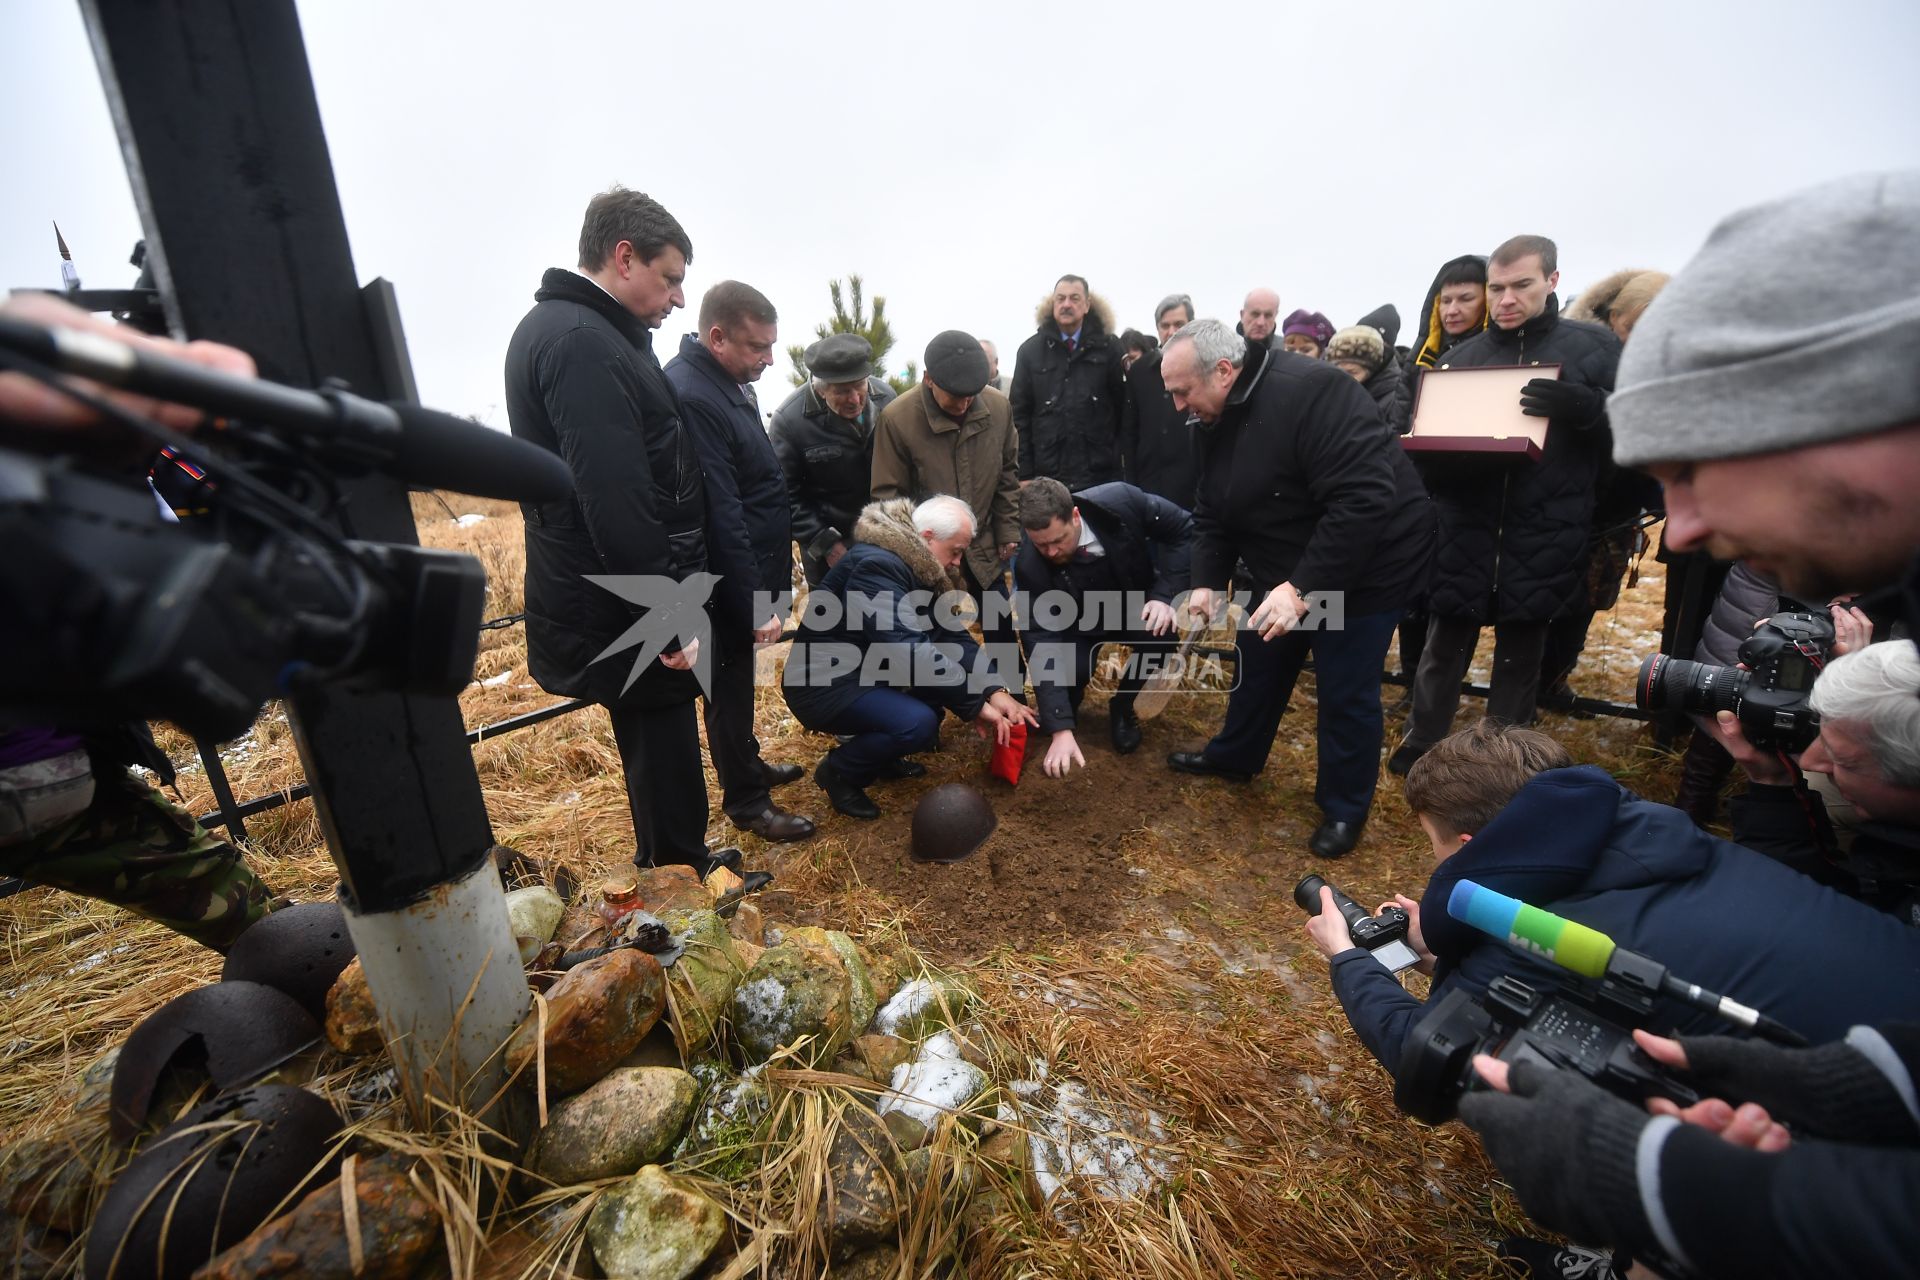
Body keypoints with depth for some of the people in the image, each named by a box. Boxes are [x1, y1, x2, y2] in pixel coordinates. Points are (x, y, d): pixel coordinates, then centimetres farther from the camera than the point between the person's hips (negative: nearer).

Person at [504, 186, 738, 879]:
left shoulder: (558, 328, 16)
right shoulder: (584, 343, -19)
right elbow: (616, 502, -26)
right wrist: (671, 616, -21)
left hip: (620, 605, 10)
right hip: (625, 613, -10)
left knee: (657, 743, 21)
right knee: (664, 751, 3)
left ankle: (676, 863, 39)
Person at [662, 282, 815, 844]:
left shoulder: (728, 382, 9)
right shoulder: (691, 397, -23)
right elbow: (720, 518, -26)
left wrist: (767, 584, 16)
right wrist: (754, 605, -23)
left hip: (751, 572, 9)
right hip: (727, 583, -9)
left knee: (739, 679, 22)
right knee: (730, 686, 6)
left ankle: (748, 762, 41)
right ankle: (746, 800, 22)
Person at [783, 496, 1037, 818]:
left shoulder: (920, 566, 4)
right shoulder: (877, 565, -26)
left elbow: (951, 634, 1)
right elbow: (908, 652, -33)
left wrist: (993, 690, -13)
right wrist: (976, 704, -27)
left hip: (868, 669, 10)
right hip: (824, 684, -10)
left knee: (954, 671, 1)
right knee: (918, 723, -29)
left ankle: (880, 755, 13)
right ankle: (838, 770, -2)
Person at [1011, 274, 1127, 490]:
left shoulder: (1109, 347, 6)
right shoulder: (1030, 350, 7)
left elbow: (1123, 406, 6)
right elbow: (1019, 414, 5)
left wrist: (1119, 462, 0)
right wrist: (1024, 474, -1)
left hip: (1100, 474, 0)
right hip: (1047, 474, 0)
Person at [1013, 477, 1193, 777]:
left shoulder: (1121, 501, -31)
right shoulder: (1029, 565, -31)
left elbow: (1183, 529, -15)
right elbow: (1042, 641, -32)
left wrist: (1165, 594, -27)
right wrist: (1060, 729, -37)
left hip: (1138, 604, 2)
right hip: (1080, 622, -1)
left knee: (1162, 632, -30)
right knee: (1068, 671, -29)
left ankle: (1122, 706, 0)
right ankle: (1065, 706, 11)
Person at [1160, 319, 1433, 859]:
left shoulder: (1311, 393, -29)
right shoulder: (1218, 423, -1)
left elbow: (1364, 499, -34)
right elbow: (1213, 515, 5)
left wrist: (1303, 587, -36)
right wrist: (1206, 581, -9)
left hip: (1366, 564, -8)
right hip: (1284, 572, 8)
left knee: (1345, 691, 2)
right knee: (1261, 666, 19)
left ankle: (1344, 808, 23)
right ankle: (1234, 756, 41)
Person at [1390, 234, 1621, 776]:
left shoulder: (1595, 348, 4)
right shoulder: (1461, 357, 10)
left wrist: (1590, 410, -22)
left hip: (1543, 541, -1)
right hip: (1463, 538, 1)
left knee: (1520, 658, 13)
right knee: (1443, 651, 8)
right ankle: (1421, 747, 25)